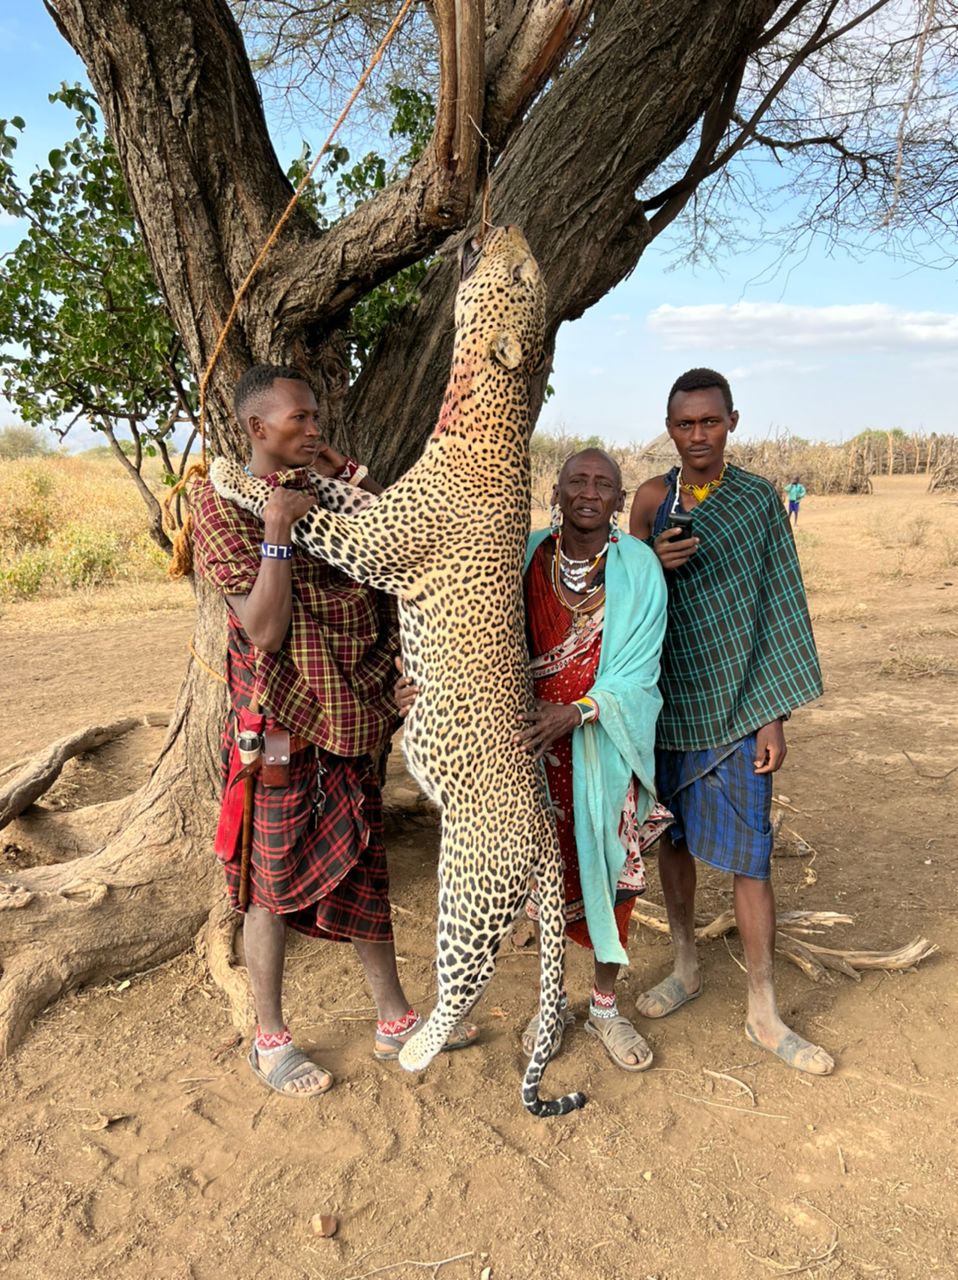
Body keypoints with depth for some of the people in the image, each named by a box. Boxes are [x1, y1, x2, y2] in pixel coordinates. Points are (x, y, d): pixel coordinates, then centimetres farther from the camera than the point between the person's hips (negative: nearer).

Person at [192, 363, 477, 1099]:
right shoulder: (223, 504, -11)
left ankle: (396, 1020, 32)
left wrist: (354, 478, -9)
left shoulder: (330, 482, 6)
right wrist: (278, 531, -25)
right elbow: (264, 629, -19)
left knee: (365, 867, 16)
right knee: (275, 883, 8)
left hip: (354, 714, 6)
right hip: (282, 723, -6)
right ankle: (270, 1040, 29)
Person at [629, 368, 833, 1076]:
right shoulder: (651, 499, 3)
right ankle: (687, 968, 34)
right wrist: (657, 565, -15)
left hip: (735, 703, -2)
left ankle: (763, 1012, 15)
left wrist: (775, 713, -7)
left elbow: (778, 607, -3)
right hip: (667, 697, 3)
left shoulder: (759, 498, -2)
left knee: (748, 855, 0)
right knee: (673, 837, 13)